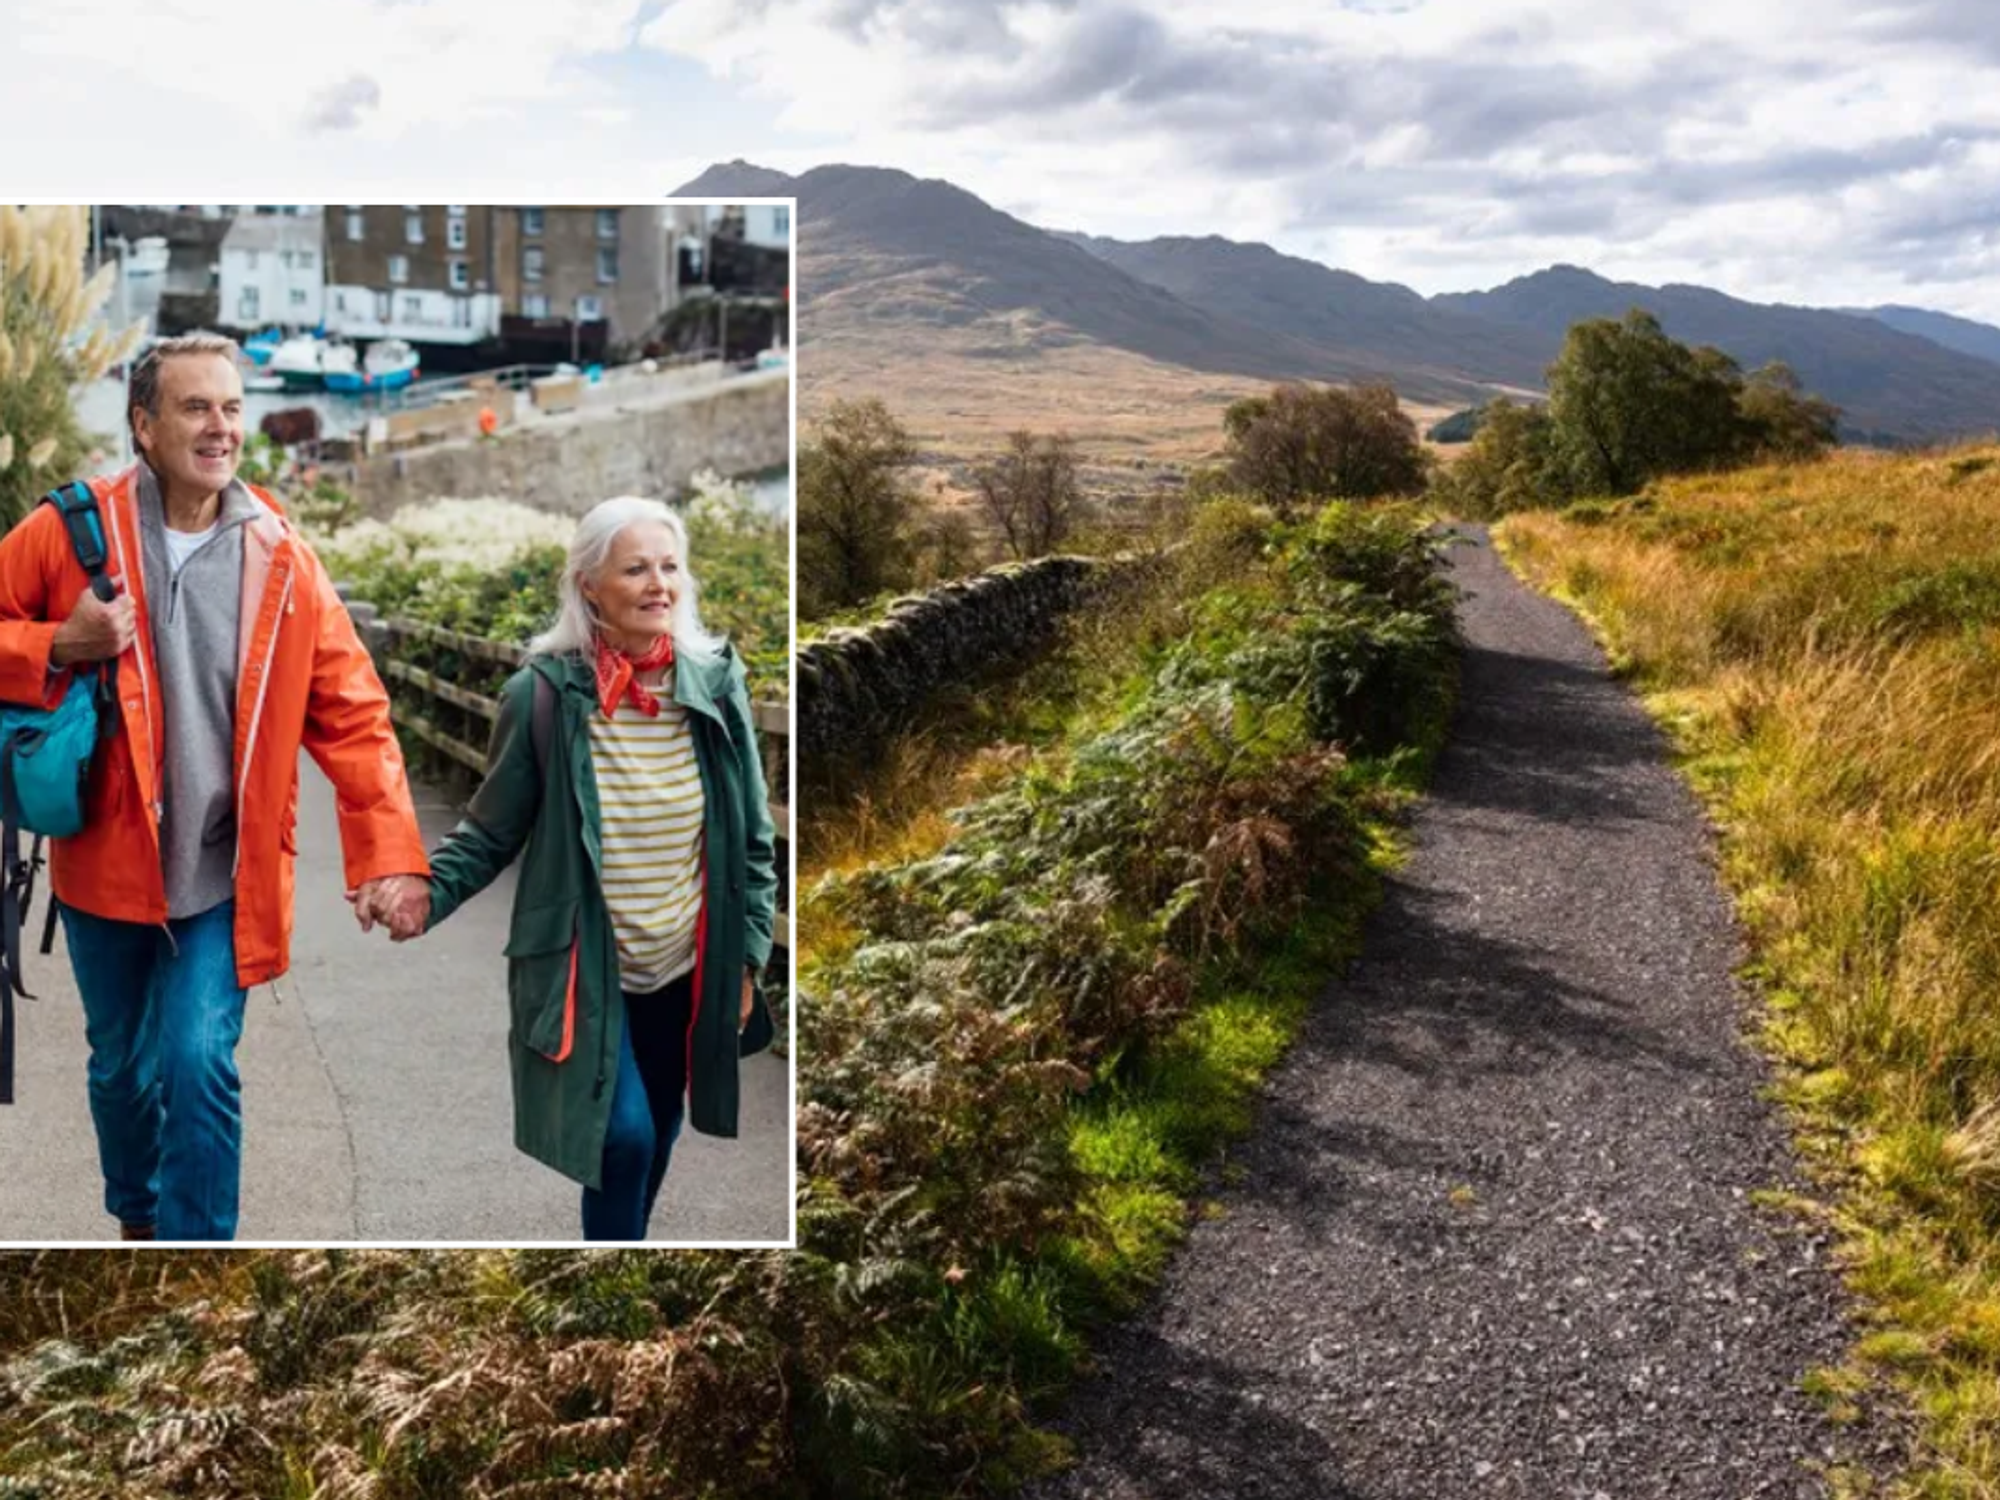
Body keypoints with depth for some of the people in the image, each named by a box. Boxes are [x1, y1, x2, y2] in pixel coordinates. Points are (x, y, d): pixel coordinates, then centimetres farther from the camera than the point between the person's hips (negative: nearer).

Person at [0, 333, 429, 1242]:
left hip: (222, 876, -1)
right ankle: (137, 1221, 46)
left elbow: (352, 716, -6)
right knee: (119, 1067, 19)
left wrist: (389, 852, -14)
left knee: (199, 1069, -11)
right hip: (106, 862, 2)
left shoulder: (281, 558, -6)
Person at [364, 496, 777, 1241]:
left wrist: (748, 954, 1)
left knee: (656, 1135, 18)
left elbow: (753, 838, 2)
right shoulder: (541, 694, -14)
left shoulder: (716, 684, -7)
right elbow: (491, 830, -6)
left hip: (685, 967, 4)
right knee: (623, 1134, -13)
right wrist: (425, 889, -23)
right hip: (581, 967, -3)